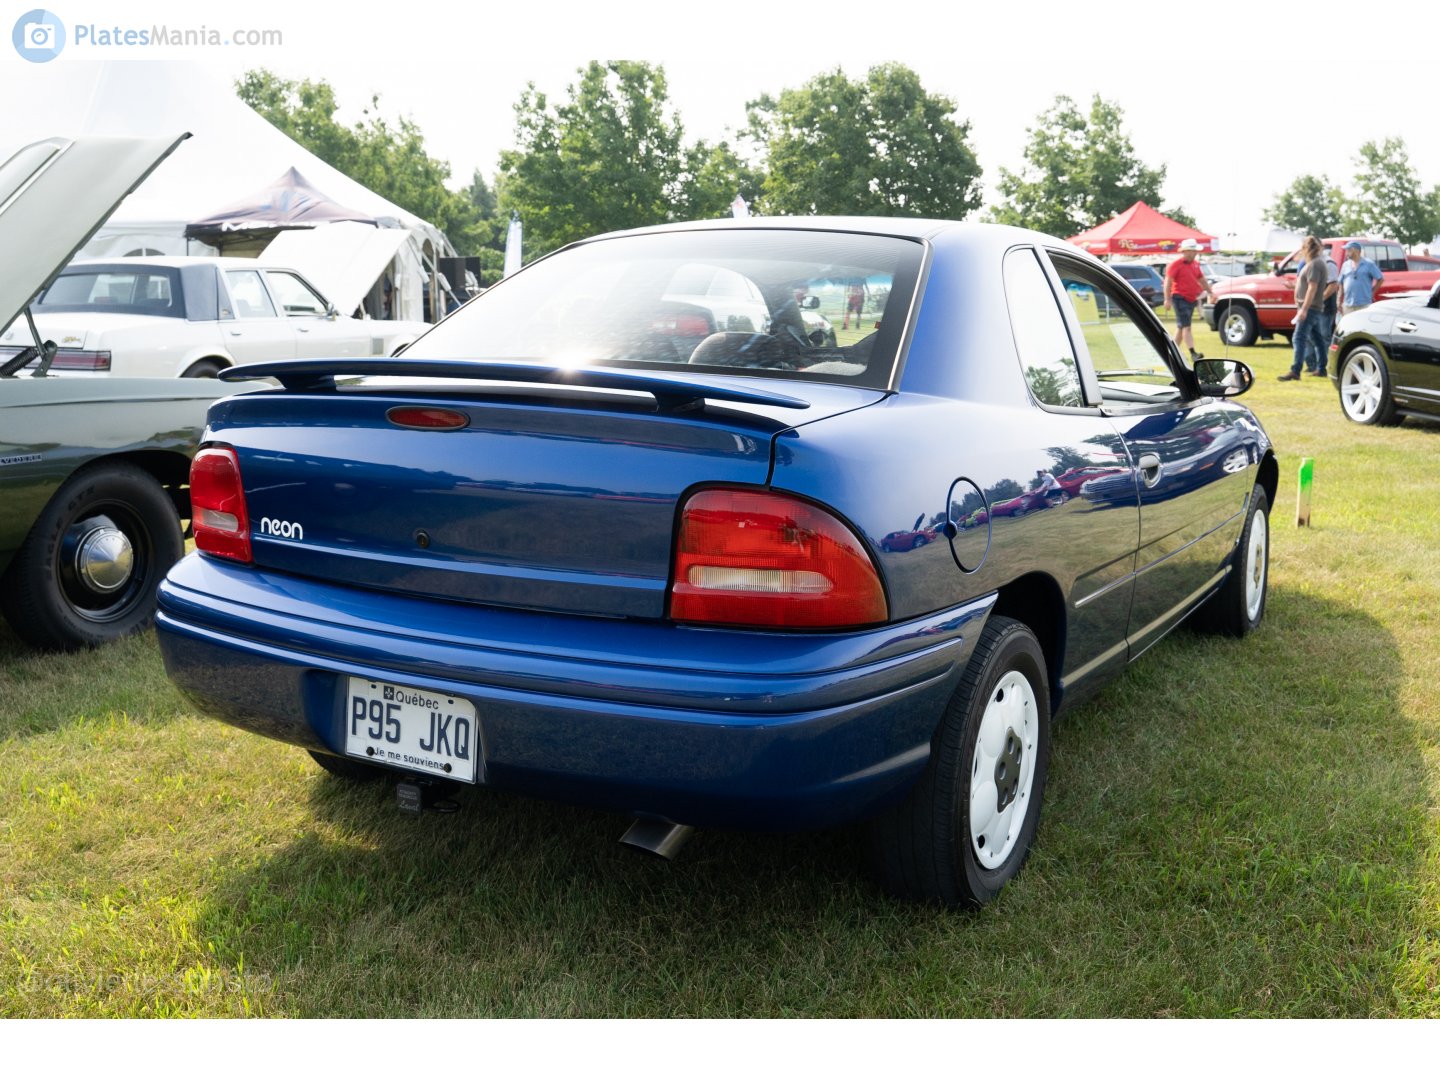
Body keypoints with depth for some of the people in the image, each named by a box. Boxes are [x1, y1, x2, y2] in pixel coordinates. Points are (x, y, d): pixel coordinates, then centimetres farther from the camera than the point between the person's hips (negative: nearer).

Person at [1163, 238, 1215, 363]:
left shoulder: (1195, 264, 15)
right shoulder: (1175, 265, -9)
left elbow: (1202, 280, 24)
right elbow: (1168, 282, -14)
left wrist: (1210, 293, 19)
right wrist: (1168, 299, -20)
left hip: (1191, 299, 8)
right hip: (1180, 298, -8)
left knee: (1181, 327, 12)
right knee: (1186, 326, -14)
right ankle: (1193, 354, -22)